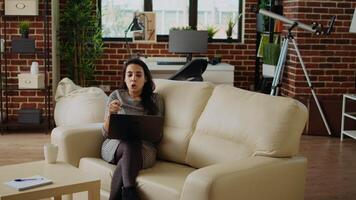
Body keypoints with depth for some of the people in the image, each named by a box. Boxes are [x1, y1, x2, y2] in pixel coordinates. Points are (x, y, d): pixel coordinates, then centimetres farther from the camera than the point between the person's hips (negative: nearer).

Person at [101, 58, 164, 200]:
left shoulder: (155, 100, 9)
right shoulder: (116, 96, 9)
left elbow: (158, 136, 8)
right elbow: (106, 133, 6)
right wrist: (110, 114, -14)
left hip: (144, 148, 0)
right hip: (115, 145, 0)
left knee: (125, 162, -37)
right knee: (130, 143, -37)